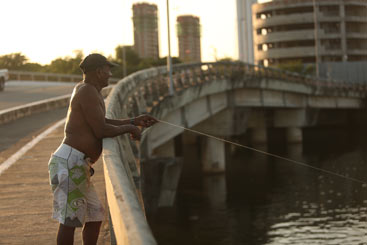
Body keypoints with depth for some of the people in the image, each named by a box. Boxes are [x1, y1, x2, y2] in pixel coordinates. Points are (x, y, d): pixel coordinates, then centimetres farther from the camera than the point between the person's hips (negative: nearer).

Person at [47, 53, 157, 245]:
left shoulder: (83, 88, 19)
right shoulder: (88, 92, -12)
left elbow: (102, 122, 28)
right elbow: (101, 130, -18)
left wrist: (134, 121, 23)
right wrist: (128, 128, -2)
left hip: (77, 165, 11)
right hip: (69, 162, -11)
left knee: (95, 216, 16)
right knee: (69, 219, -8)